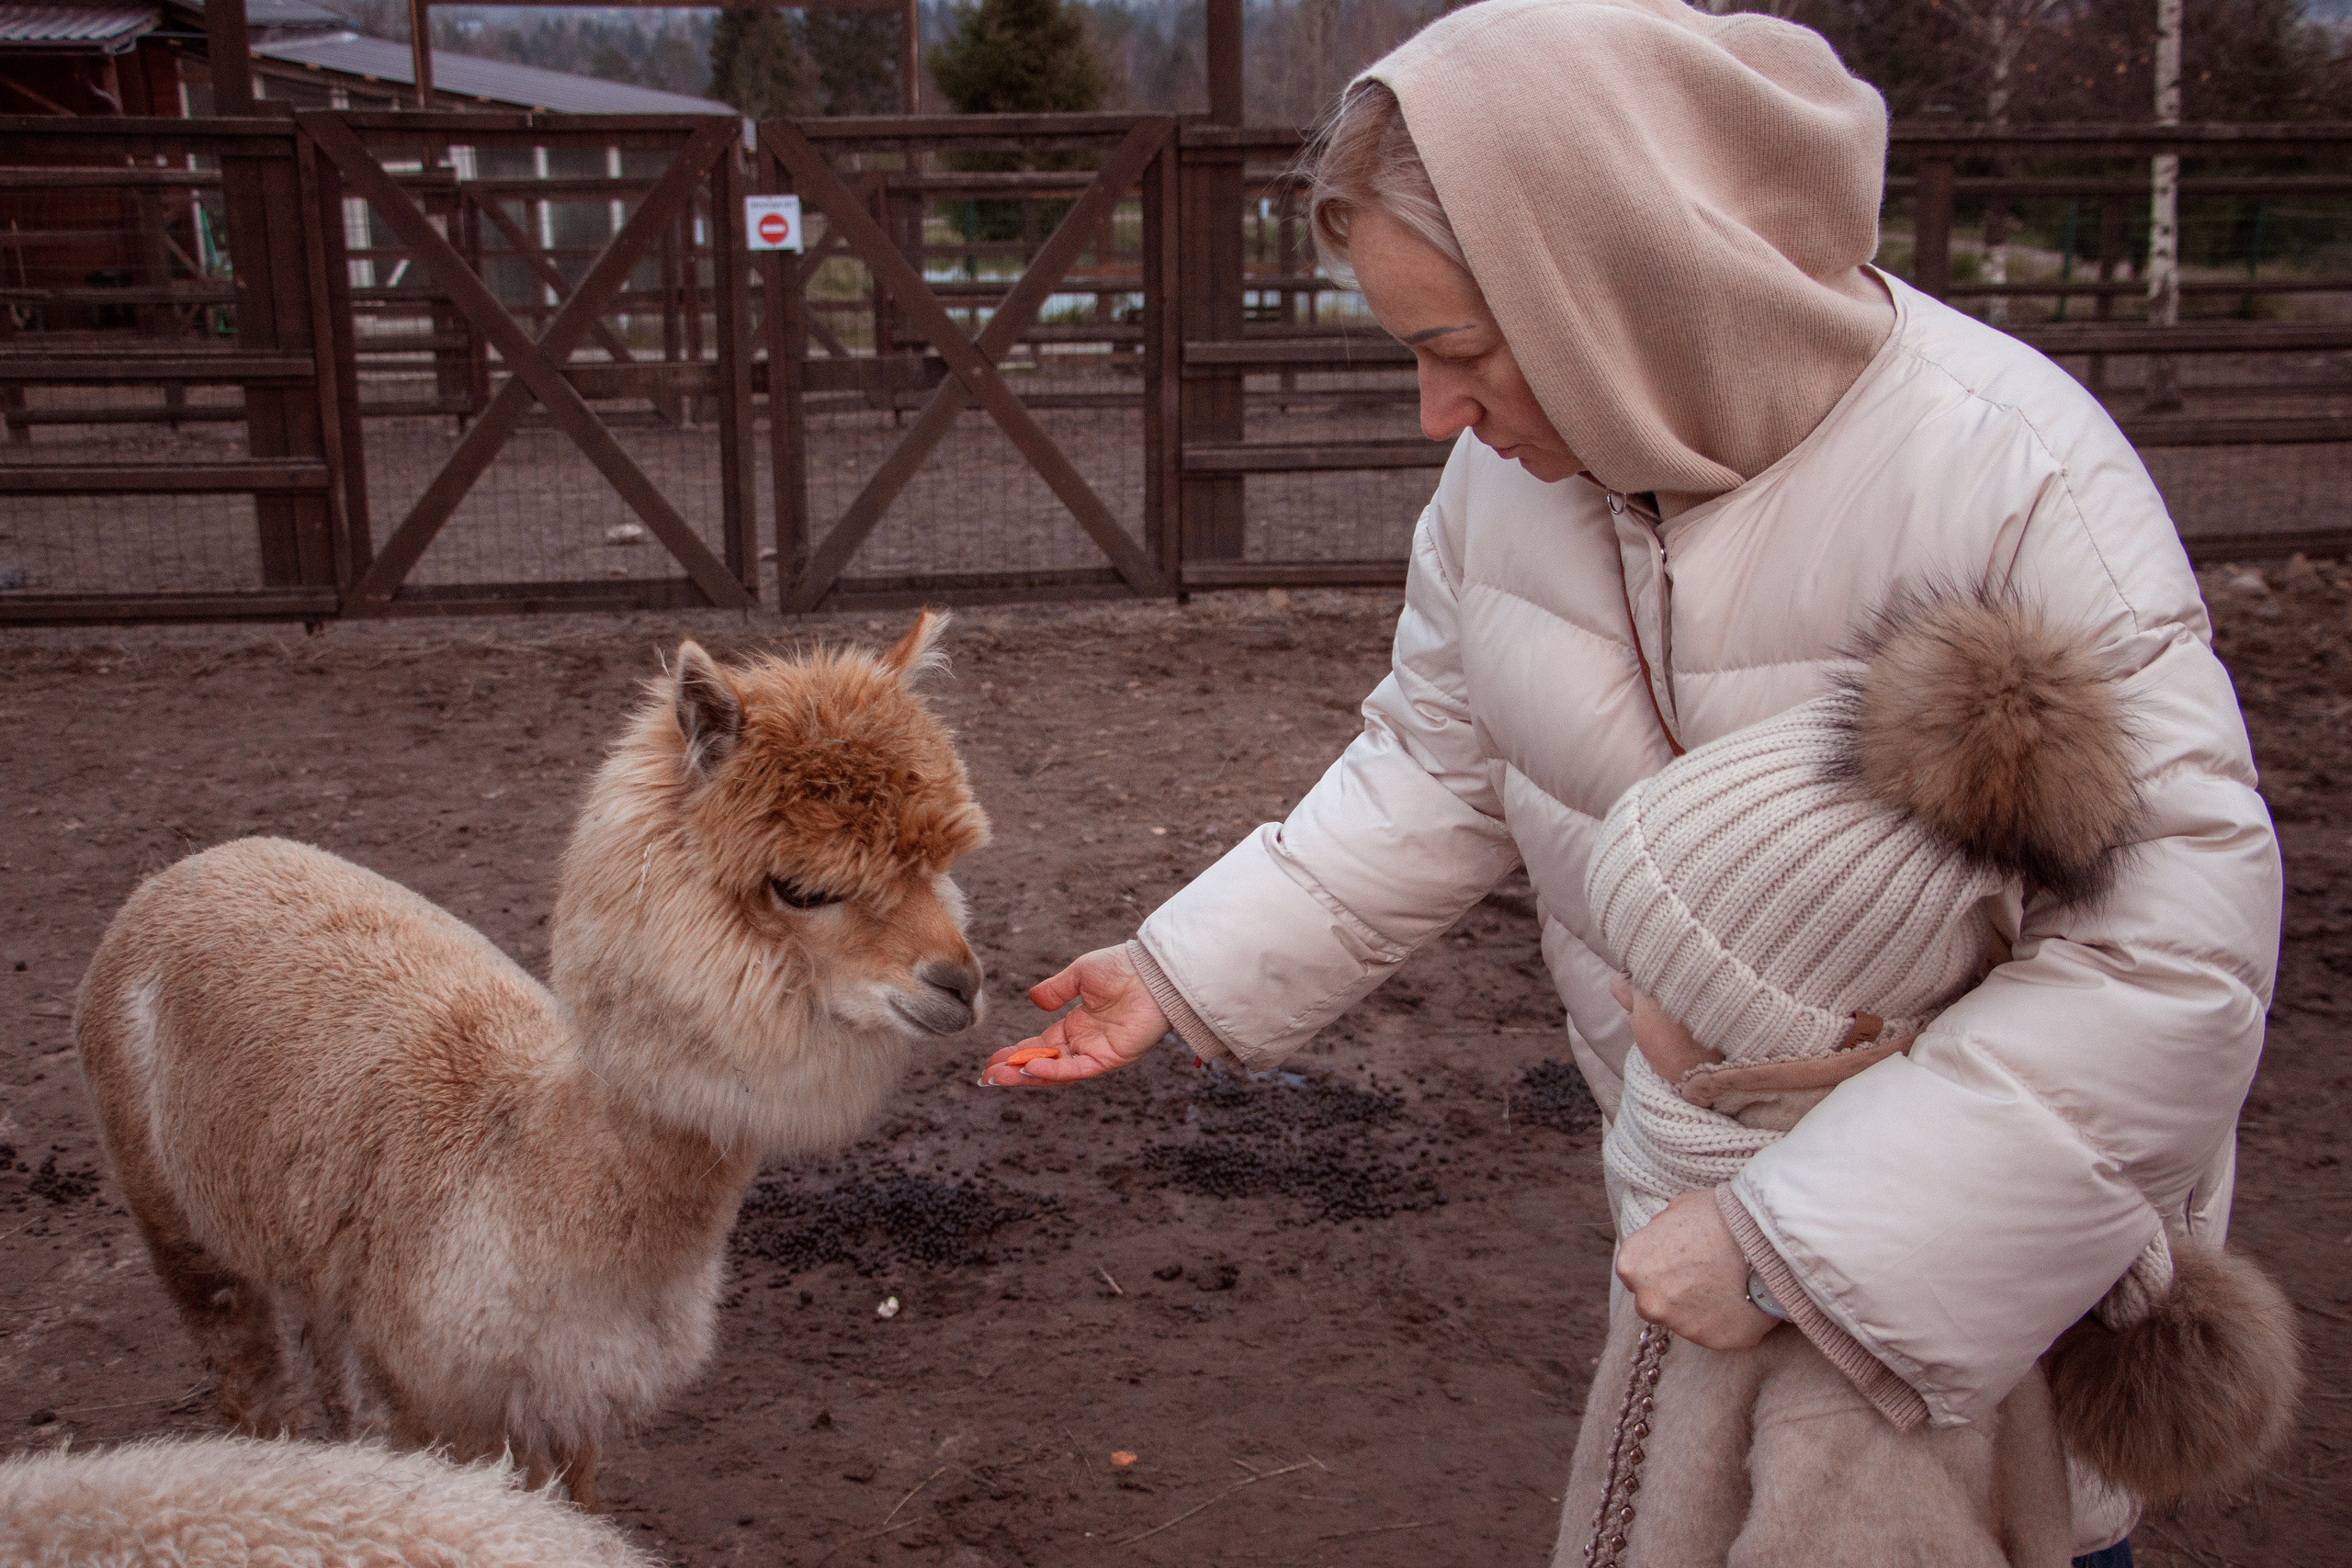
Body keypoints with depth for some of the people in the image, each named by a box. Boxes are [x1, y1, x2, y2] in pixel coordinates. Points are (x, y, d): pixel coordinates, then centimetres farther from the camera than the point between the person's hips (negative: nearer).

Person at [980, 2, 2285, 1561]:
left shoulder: (2007, 473, -32)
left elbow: (2180, 938, -33)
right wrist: (1188, 971, -6)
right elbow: (1436, 765, 1)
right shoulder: (1518, 459, -13)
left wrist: (1794, 1240, -35)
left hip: (2008, 1191, -5)